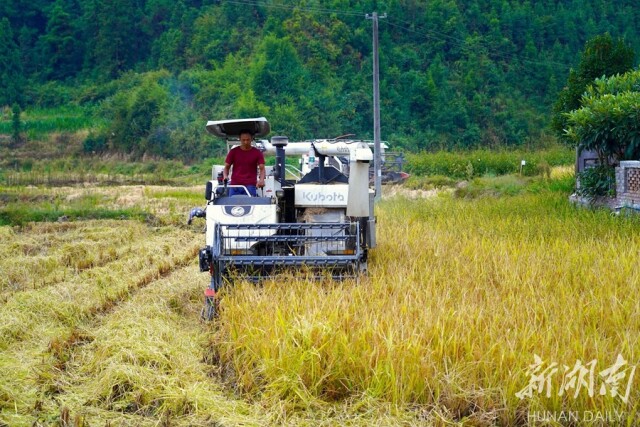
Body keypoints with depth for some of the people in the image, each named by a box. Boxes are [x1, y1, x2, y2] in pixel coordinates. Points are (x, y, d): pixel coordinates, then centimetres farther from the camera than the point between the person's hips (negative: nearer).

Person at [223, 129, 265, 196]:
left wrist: (261, 180, -23)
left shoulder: (257, 153, 4)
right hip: (234, 185, 2)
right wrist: (225, 176, -12)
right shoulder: (233, 152, 7)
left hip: (250, 186, -1)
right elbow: (226, 167, 10)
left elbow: (262, 168, -2)